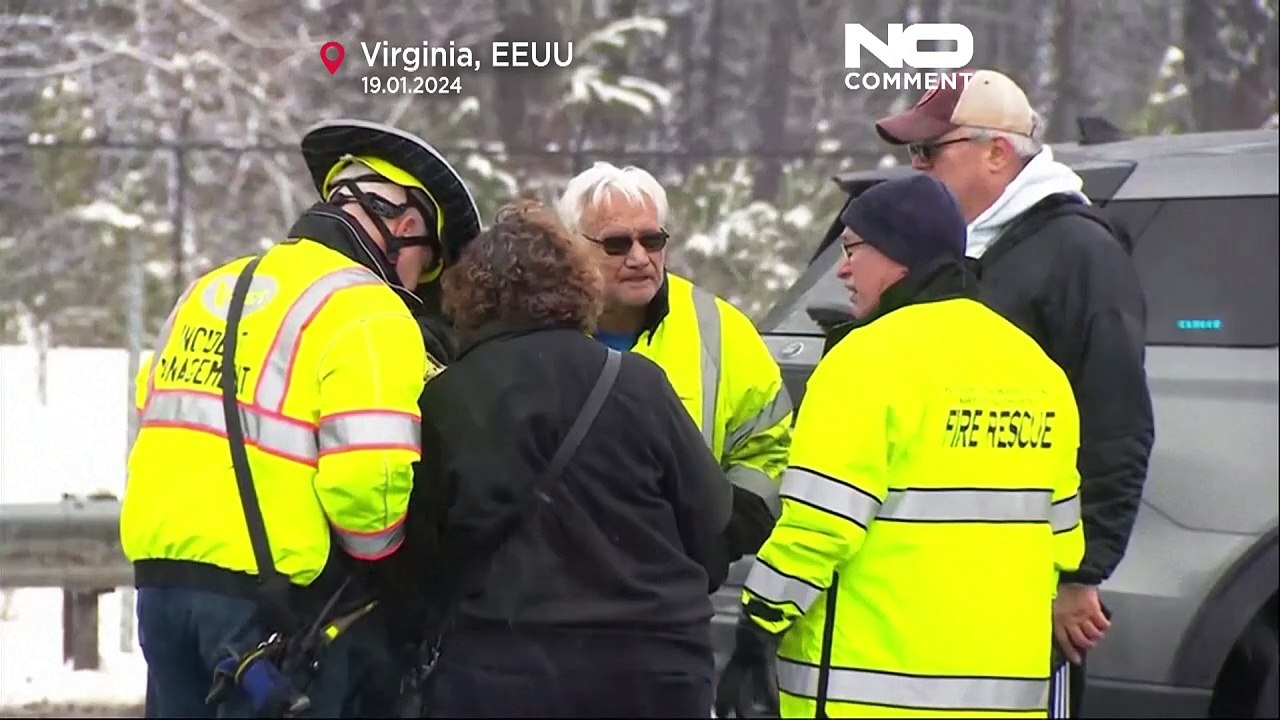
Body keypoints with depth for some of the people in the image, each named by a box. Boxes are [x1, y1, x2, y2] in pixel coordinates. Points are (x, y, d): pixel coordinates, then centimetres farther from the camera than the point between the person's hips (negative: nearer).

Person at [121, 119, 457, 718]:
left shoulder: (211, 289, 16)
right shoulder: (366, 311, -8)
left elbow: (153, 415, 17)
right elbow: (369, 477, -19)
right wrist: (378, 554, 0)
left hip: (160, 574, 7)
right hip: (278, 596, -7)